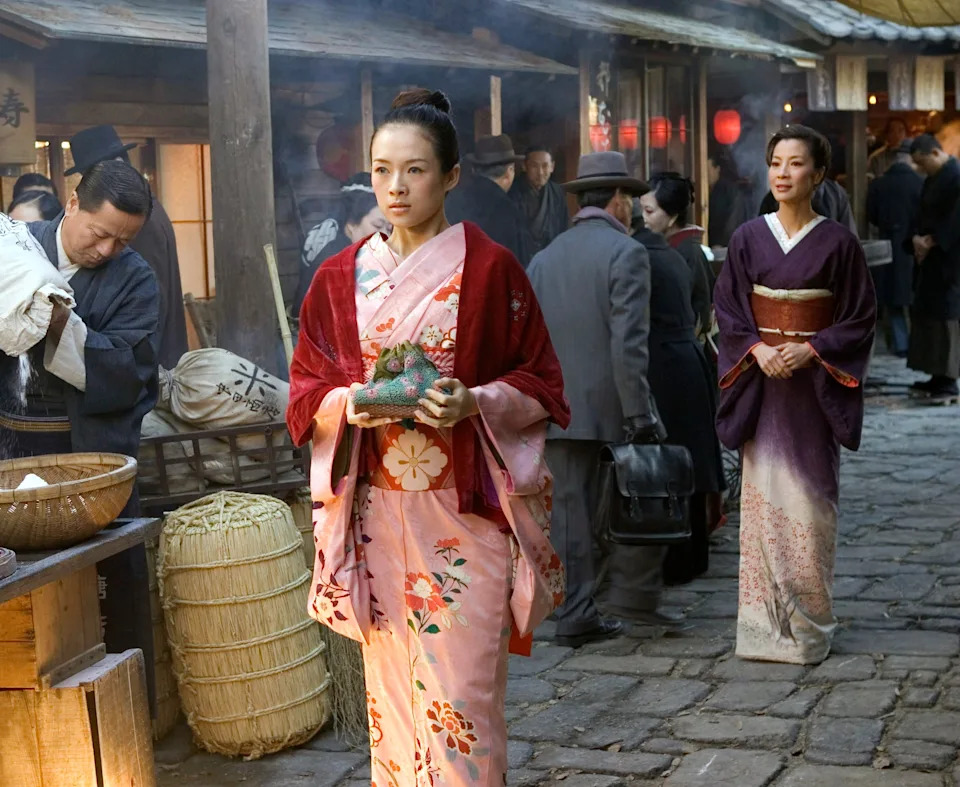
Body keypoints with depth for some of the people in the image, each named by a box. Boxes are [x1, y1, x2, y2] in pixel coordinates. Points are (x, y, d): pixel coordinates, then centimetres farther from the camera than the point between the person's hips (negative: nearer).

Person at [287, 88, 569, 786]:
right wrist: (352, 403, -10)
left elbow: (541, 385, 1)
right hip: (375, 511, 3)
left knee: (461, 693, -4)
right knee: (389, 684, 7)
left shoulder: (490, 269, -1)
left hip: (464, 509, -3)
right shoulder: (341, 277, 9)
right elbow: (307, 393, 11)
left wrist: (474, 403, -18)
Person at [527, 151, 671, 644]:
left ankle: (575, 616, 8)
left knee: (570, 507, 6)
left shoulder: (544, 258, 11)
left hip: (558, 409, 5)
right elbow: (628, 344, -16)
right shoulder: (625, 253, -8)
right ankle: (642, 594, 13)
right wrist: (641, 417, -15)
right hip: (610, 404, -5)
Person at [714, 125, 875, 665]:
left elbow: (861, 317, -1)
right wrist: (757, 349, -11)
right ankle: (764, 620, 8)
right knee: (763, 494, 2)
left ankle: (808, 621, 9)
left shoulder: (838, 242, -2)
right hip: (761, 381, 2)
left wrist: (811, 350, -14)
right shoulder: (748, 239, 4)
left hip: (816, 385, -2)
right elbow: (727, 309, 6)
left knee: (809, 497, 0)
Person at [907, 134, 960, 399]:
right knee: (927, 313, 11)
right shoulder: (933, 179, 14)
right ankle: (938, 376, 17)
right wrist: (917, 239, -1)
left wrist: (930, 241, -15)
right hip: (931, 257, 10)